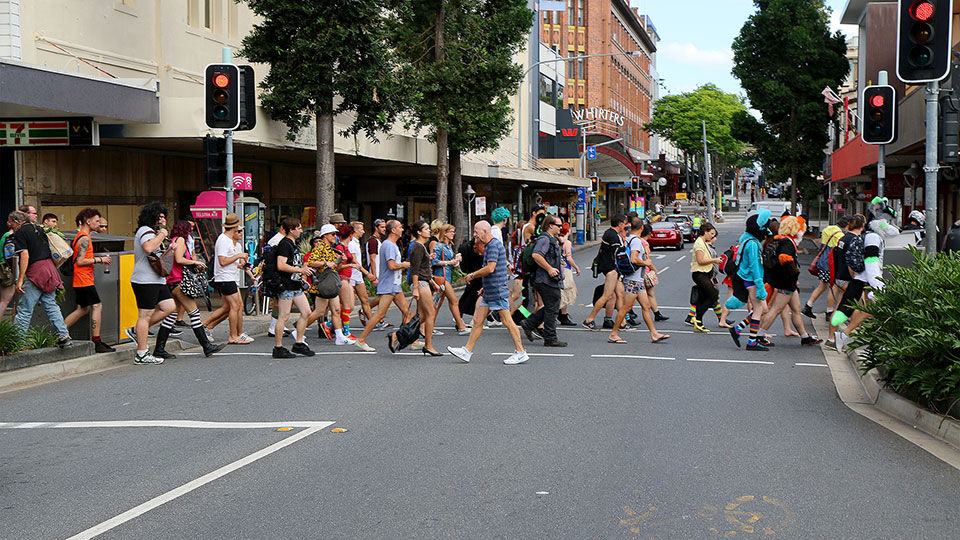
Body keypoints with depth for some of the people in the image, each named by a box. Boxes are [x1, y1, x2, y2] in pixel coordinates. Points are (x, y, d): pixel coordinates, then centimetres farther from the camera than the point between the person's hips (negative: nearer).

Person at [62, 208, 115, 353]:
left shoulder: (80, 236, 17)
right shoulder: (85, 238, -15)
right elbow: (80, 261, -20)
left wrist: (100, 260, 14)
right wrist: (99, 260, -13)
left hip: (80, 280, 10)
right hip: (84, 279, -10)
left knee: (83, 308, 14)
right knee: (97, 306, -8)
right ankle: (97, 343, -7)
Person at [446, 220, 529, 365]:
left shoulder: (494, 245, -14)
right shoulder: (489, 245, 18)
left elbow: (490, 268, -23)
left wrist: (473, 275, -10)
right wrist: (485, 286, 20)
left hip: (498, 292, -10)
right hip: (489, 292, 10)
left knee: (507, 321, -6)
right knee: (478, 320, 10)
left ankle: (520, 352, -1)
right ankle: (467, 351, 13)